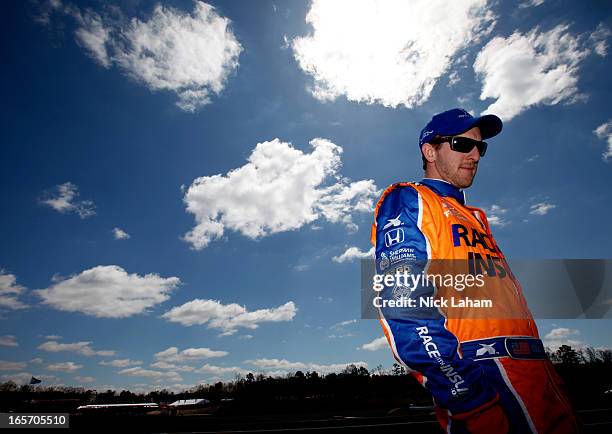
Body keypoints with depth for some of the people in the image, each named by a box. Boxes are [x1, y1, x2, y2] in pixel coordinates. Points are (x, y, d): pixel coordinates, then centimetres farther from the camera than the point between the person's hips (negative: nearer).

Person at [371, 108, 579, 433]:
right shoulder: (408, 201, -3)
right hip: (480, 378, -8)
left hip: (535, 374, 8)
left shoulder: (476, 218, 25)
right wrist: (470, 399, -22)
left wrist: (551, 382, 15)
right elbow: (404, 306, -18)